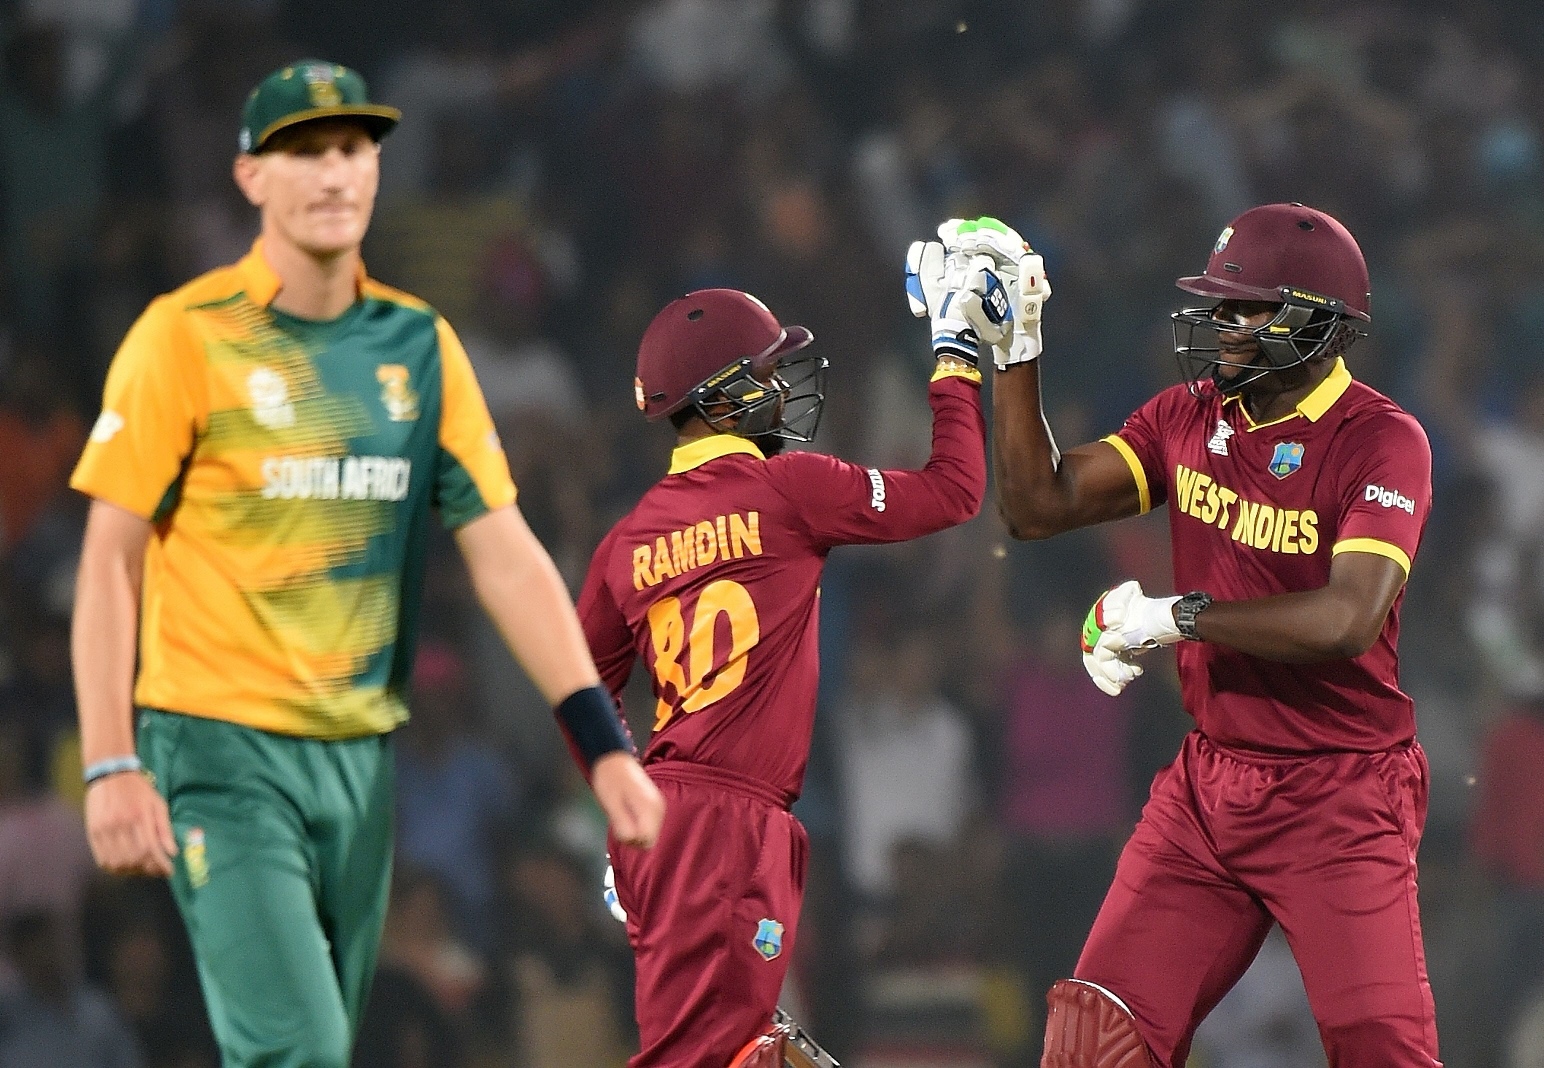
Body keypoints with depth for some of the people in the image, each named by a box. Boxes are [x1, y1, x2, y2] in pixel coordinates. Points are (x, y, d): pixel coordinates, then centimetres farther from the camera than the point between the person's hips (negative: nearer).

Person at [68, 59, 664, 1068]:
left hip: (361, 757, 5)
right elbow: (110, 561, -6)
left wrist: (604, 742, -3)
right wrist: (111, 766, -13)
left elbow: (505, 554, 5)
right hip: (222, 751, -5)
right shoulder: (188, 336, -6)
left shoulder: (421, 345, 8)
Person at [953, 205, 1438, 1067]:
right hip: (1207, 785, 6)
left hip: (1338, 800, -6)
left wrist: (1179, 617, -21)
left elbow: (1347, 621, -25)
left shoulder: (1382, 442, -13)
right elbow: (1041, 505, 5)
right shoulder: (1191, 420, 7)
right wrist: (1017, 352, -3)